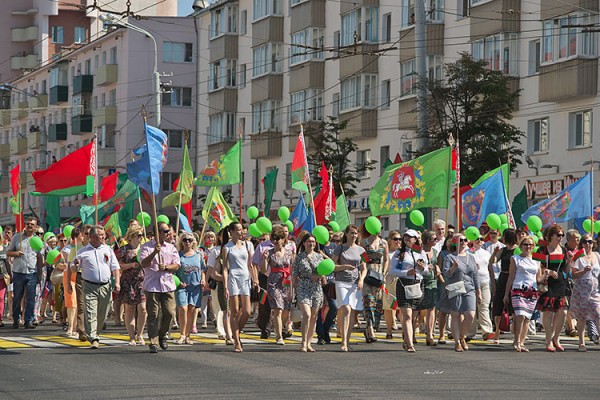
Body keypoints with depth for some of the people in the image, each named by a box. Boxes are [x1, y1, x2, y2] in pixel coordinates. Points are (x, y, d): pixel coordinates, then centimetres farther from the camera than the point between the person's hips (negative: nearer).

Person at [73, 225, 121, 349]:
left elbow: (115, 267, 11)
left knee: (102, 314, 7)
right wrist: (75, 265, -15)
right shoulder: (83, 252, 4)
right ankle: (93, 339, -15)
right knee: (91, 313, -12)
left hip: (105, 286, 3)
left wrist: (117, 282, -1)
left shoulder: (108, 249, 11)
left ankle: (95, 333, 27)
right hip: (90, 286, -3)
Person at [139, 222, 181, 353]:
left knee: (169, 313, -2)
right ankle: (153, 343, -1)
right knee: (153, 315, -4)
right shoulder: (146, 247, 1)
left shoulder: (171, 248, 14)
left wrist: (166, 267, -12)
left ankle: (162, 336, 22)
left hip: (168, 285, 4)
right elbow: (143, 264, -10)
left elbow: (176, 265, 7)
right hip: (152, 286, -3)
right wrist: (154, 253, -22)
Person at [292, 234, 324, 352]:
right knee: (307, 315, -17)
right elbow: (295, 274, 4)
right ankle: (303, 343, -15)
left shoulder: (319, 257, 11)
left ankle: (308, 343, 12)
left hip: (317, 288, 4)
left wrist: (319, 276, -8)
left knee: (314, 317, 4)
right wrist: (295, 289, 0)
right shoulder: (299, 257, 3)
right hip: (303, 288, -4)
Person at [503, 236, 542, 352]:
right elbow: (511, 277, 8)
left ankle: (521, 343, 6)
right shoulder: (515, 259, 9)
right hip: (518, 290, -4)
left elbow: (538, 279, 20)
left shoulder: (536, 261, 17)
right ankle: (517, 341, -10)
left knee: (527, 318, 0)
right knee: (520, 315, -19)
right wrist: (506, 294, 5)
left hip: (532, 292, 4)